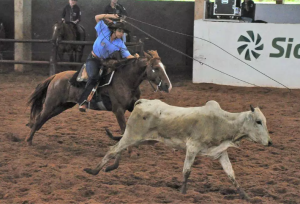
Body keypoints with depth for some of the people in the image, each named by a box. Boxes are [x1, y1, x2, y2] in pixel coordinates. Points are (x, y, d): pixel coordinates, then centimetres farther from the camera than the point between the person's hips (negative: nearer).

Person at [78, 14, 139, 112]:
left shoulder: (120, 44, -7)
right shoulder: (104, 31, -12)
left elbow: (128, 56, -15)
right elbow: (97, 17, -10)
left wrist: (135, 57, -37)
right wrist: (110, 16, -16)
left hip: (105, 61, 5)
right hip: (93, 59, -5)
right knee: (94, 77, -29)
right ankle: (83, 101, -29)